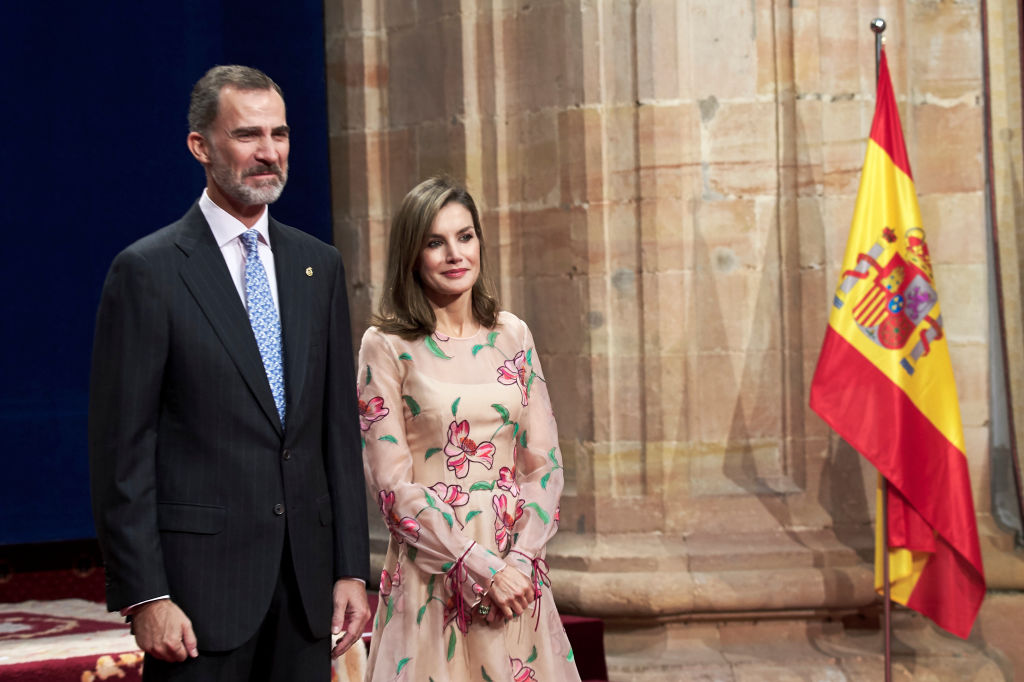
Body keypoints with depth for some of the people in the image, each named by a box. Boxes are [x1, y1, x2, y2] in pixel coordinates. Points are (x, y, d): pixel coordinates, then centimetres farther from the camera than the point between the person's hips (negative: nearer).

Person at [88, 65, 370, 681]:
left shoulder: (319, 266, 11)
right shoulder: (147, 270, -6)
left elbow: (340, 427, 11)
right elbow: (121, 448, -8)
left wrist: (352, 568, 6)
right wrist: (144, 596, -12)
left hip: (306, 577, 5)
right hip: (201, 573, -5)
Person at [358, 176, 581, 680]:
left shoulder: (513, 336, 6)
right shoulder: (386, 346, -5)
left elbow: (543, 461, 6)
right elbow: (392, 484, -9)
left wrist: (520, 559, -8)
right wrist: (482, 567, -14)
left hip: (517, 571, 4)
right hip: (433, 577, -3)